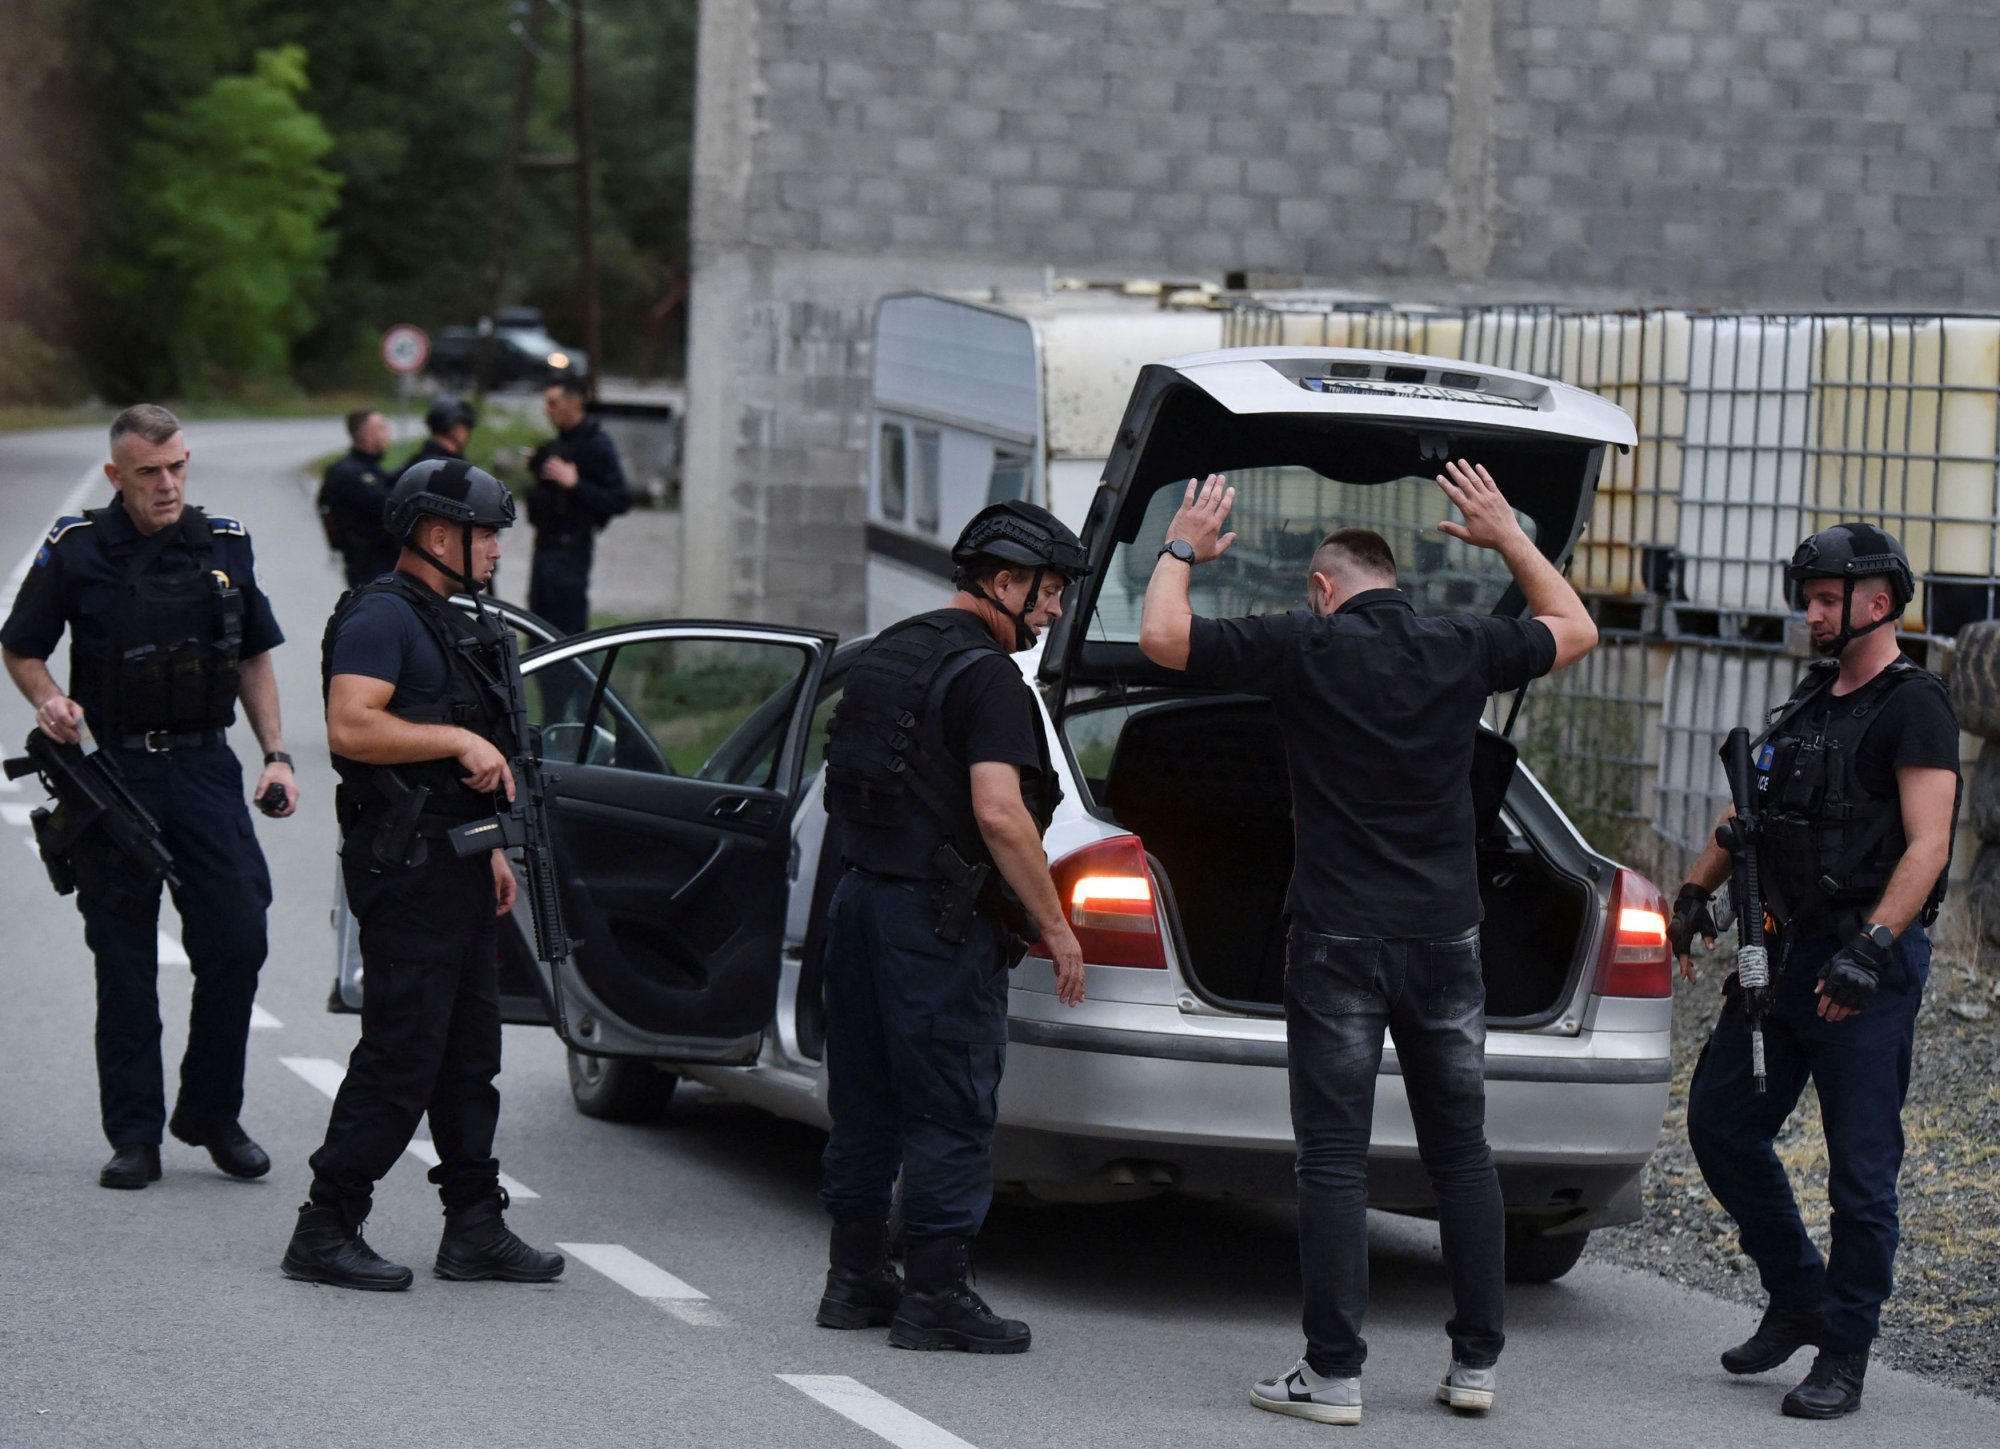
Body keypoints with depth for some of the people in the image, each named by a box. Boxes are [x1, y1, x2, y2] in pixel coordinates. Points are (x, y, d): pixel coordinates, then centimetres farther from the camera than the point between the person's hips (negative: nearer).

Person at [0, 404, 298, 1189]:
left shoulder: (225, 545, 6)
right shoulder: (77, 551, -3)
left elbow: (254, 657, 15)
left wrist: (275, 754, 6)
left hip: (205, 769, 2)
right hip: (115, 771, -2)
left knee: (236, 941, -4)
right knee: (125, 963, 1)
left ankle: (211, 1112, 13)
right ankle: (135, 1135, 8)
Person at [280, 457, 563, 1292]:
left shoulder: (448, 622, 20)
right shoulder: (381, 615, -12)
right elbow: (351, 727, -25)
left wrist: (490, 847, 23)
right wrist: (459, 739, -22)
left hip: (456, 866, 10)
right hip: (406, 868, -10)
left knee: (469, 1056, 11)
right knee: (400, 1057, -9)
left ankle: (475, 1229, 16)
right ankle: (326, 1231, -4)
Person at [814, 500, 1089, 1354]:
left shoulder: (886, 654, 14)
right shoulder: (985, 675, -14)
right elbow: (998, 813, -23)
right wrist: (1055, 927, -16)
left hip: (859, 897, 9)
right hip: (937, 916, -9)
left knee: (865, 1102, 15)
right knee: (950, 1110, -2)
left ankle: (854, 1277, 21)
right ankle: (936, 1295, -1)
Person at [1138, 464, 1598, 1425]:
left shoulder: (1308, 650, -7)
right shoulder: (1463, 650, 4)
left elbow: (1162, 636, -5)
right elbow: (1574, 629, 23)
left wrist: (1182, 549, 11)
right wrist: (1508, 538, 31)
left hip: (1339, 939, -4)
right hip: (1446, 938, 4)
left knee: (1333, 1158, -2)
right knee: (1461, 1154, 11)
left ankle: (1333, 1373, -3)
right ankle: (1477, 1361, 14)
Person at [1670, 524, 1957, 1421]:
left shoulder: (1913, 708, -9)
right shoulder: (1810, 702, 16)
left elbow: (1927, 846, -18)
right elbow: (1754, 810, 26)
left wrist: (1871, 947, -27)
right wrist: (1697, 892, 12)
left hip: (1867, 967, -9)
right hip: (1782, 954, 9)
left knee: (1861, 1169, -3)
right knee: (1720, 1122, 9)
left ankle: (1844, 1358, 4)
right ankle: (1799, 1300, 23)